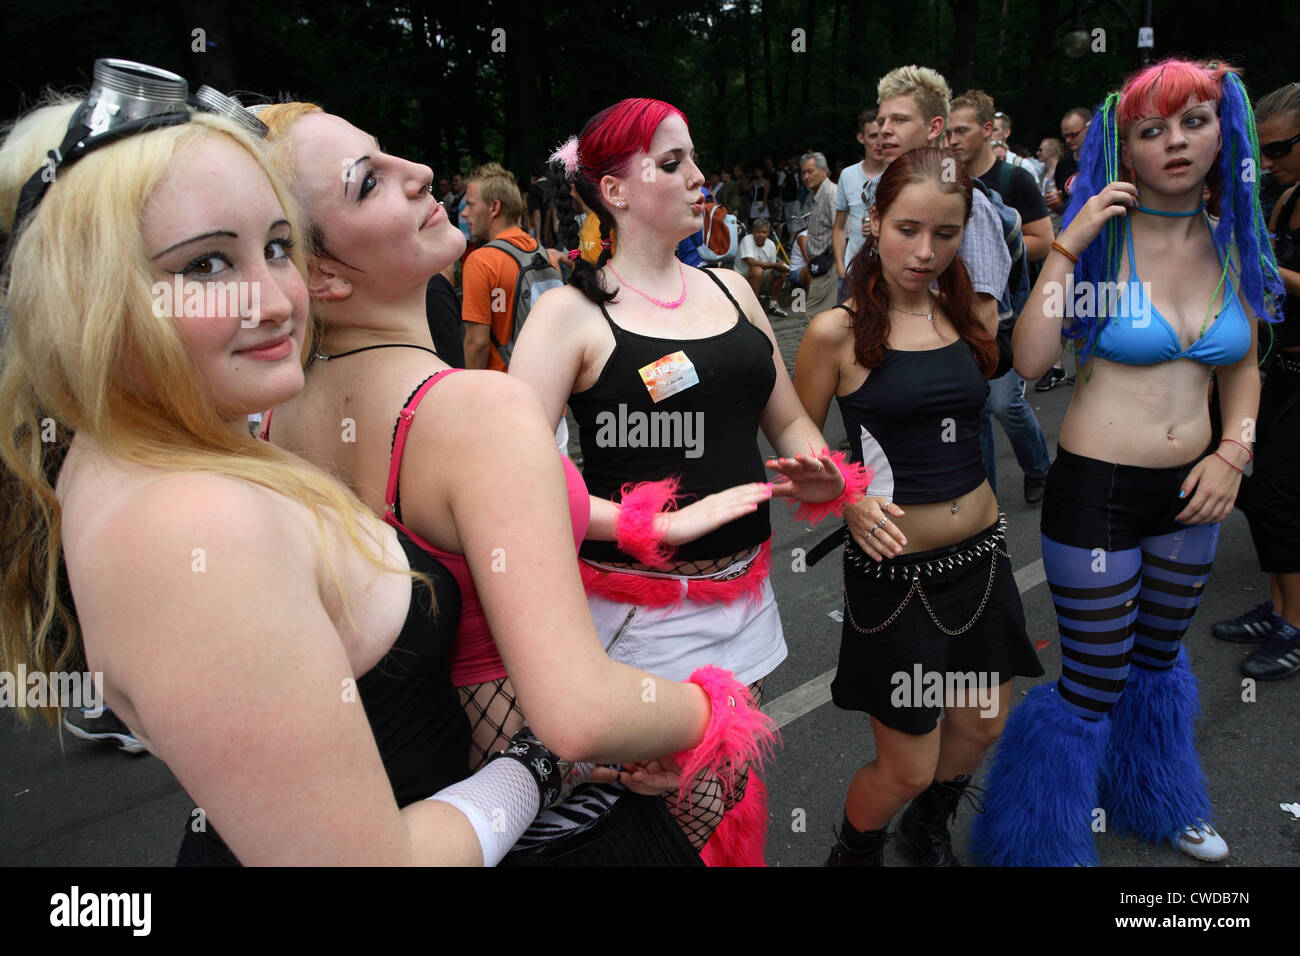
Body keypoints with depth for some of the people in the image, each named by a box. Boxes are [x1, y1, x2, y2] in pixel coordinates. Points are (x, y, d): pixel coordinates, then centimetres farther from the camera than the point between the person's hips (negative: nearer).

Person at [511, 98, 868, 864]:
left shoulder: (729, 289, 11)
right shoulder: (572, 313, -8)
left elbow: (787, 418, 16)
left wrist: (823, 477, -3)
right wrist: (630, 523, -27)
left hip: (744, 593, 6)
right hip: (643, 611, -6)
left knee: (726, 802, 16)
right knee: (721, 822, -2)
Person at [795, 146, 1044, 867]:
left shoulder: (966, 315, 4)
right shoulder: (837, 331, -12)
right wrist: (850, 501, -22)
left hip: (981, 552, 6)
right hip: (894, 567, -5)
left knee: (983, 728, 20)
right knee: (907, 770, 4)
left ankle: (927, 831, 51)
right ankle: (854, 850, 39)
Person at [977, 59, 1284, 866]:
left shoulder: (1233, 244, 2)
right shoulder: (1102, 239, -13)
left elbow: (1243, 367, 14)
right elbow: (1029, 361, -24)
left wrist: (1234, 451, -1)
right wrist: (1068, 246, -26)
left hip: (1189, 493, 6)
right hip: (1096, 493, -6)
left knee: (1158, 658, 26)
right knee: (1093, 688, 4)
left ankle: (1156, 800, 52)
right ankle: (1048, 839, 29)